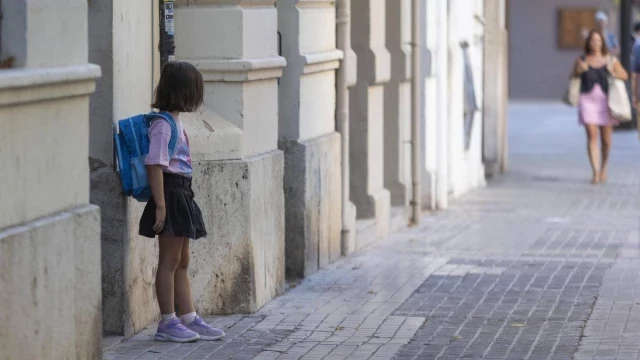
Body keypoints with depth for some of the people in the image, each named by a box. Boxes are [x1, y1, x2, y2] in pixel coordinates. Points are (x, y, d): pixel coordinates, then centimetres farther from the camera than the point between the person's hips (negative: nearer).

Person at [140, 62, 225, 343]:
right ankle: (167, 323, 3)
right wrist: (160, 205, -22)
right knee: (170, 261, -3)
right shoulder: (163, 124, -16)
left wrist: (181, 196, 18)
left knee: (181, 262, 13)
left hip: (181, 193, 10)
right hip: (170, 193, -10)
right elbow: (154, 165, -20)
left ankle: (190, 319, 19)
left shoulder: (175, 122, 14)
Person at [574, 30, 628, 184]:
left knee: (606, 139, 6)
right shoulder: (582, 60, 3)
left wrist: (613, 73, -13)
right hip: (588, 100, -1)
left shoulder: (610, 60, 2)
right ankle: (595, 172, -14)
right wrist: (579, 70, -8)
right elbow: (573, 77, 13)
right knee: (592, 135, -12)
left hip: (605, 101, 1)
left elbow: (625, 75, 7)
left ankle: (603, 168, 29)